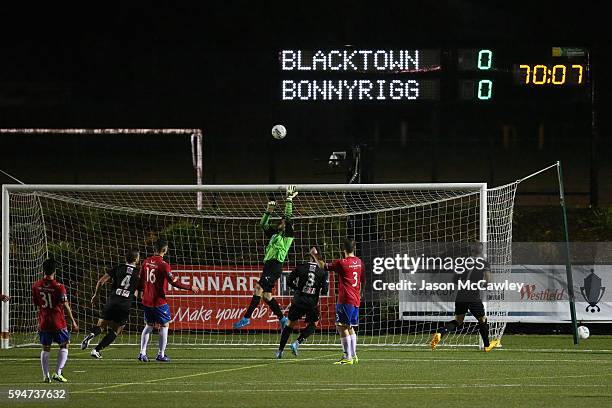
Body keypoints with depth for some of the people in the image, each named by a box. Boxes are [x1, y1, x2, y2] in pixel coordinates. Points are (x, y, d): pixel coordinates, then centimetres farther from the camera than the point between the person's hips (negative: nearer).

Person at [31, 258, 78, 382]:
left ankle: (45, 375, 7)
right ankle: (58, 373, 1)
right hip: (58, 321, -4)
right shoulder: (59, 287, -13)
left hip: (43, 321, 4)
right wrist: (73, 321, -4)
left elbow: (35, 303, 9)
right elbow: (65, 305, -11)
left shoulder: (36, 286, -1)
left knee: (45, 348, 13)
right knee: (64, 345, 11)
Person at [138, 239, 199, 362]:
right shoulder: (163, 265, -16)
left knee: (149, 326, 17)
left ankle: (142, 353, 10)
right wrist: (190, 288, -10)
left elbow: (141, 280, 11)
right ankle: (161, 354, 5)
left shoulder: (146, 262, 3)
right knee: (164, 325, 6)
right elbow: (174, 282, -18)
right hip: (159, 301, -6)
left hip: (146, 300, 6)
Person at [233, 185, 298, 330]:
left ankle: (246, 318, -24)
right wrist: (269, 211, 19)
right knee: (266, 295, 8)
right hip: (268, 264, 9)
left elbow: (288, 218, -8)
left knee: (259, 288, -19)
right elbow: (263, 224, 29)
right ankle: (283, 319, 17)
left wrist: (289, 200, -7)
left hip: (276, 265, -9)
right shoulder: (275, 234, 23)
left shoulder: (288, 234, 2)